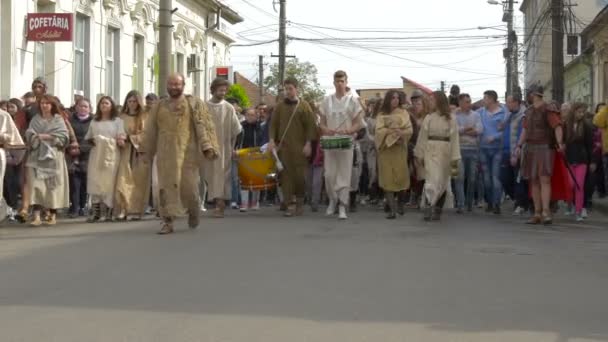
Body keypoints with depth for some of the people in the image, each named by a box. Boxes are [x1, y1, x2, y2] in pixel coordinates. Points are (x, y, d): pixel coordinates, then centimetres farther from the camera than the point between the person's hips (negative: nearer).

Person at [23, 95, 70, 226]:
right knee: (36, 184, -10)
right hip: (37, 156, 1)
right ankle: (36, 216, -16)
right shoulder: (35, 119, 15)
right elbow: (29, 134, 2)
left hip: (53, 156, -1)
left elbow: (64, 136, -5)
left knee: (53, 185, -1)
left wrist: (47, 136, -12)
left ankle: (53, 215, 5)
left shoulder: (58, 119, 8)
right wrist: (38, 136, -16)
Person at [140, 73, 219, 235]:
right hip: (166, 153, 2)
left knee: (189, 185, -3)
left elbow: (203, 126, -2)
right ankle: (168, 221, -2)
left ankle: (193, 211, 26)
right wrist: (145, 150, 13)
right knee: (166, 186, -4)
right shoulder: (160, 106, 14)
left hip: (187, 152, -2)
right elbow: (150, 130, 17)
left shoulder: (195, 104, 6)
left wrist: (207, 146, -13)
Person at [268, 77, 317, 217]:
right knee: (286, 175, -4)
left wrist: (308, 143, -8)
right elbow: (273, 124, 11)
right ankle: (290, 204, -2)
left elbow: (310, 125, 0)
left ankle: (300, 201, 17)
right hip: (283, 146, 2)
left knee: (300, 175, -3)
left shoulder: (304, 106, 3)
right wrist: (272, 140, -1)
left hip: (299, 147, -2)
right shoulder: (280, 106, 10)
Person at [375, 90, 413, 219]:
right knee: (388, 179, -7)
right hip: (385, 149, 0)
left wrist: (400, 133, -19)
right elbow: (379, 130, -5)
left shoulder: (403, 113, 9)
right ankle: (392, 209, -7)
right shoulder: (382, 115, 8)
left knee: (400, 177, -4)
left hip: (399, 149, 0)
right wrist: (392, 131, -18)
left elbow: (409, 130, -1)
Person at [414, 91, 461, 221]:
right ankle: (428, 209, -15)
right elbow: (422, 137, 3)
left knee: (443, 183, 7)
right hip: (431, 152, -1)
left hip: (445, 154, 1)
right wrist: (420, 155, 0)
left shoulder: (450, 119, -1)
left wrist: (455, 159, -9)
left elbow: (454, 139, -4)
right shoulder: (428, 118, 3)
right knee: (432, 180, -13)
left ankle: (437, 211, 17)